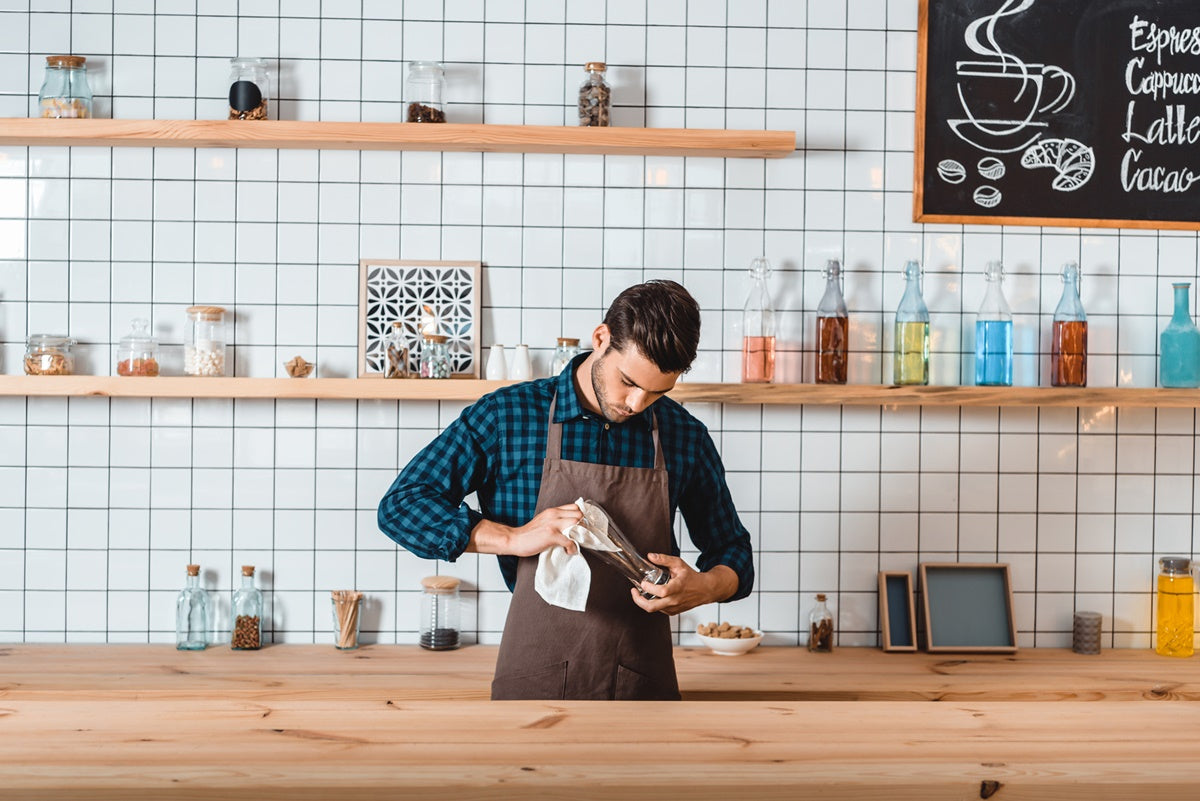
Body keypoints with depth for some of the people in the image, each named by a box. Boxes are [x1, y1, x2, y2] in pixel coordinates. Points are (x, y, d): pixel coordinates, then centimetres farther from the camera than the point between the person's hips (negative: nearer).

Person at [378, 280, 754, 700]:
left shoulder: (686, 437, 1)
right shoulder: (506, 416, -6)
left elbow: (733, 551, 13)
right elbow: (400, 505, -6)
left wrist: (703, 587, -12)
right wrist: (513, 538, -19)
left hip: (644, 681, 2)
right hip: (533, 678, -2)